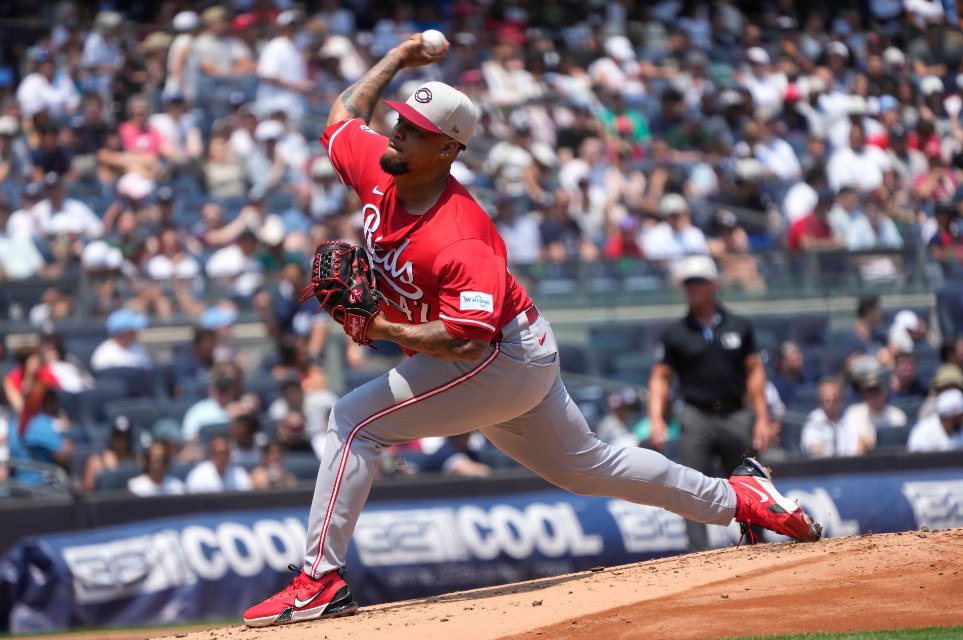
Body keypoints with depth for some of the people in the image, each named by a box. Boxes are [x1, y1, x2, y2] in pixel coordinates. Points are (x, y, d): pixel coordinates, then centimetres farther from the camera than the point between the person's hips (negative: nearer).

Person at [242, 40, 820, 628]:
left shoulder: (458, 240, -31)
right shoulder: (379, 170, -8)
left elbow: (466, 340, -37)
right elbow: (345, 113, 12)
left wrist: (383, 329, -36)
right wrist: (397, 59, 13)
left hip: (504, 358, -10)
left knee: (354, 421, -17)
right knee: (585, 465, 24)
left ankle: (321, 583, -17)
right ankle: (739, 498, 35)